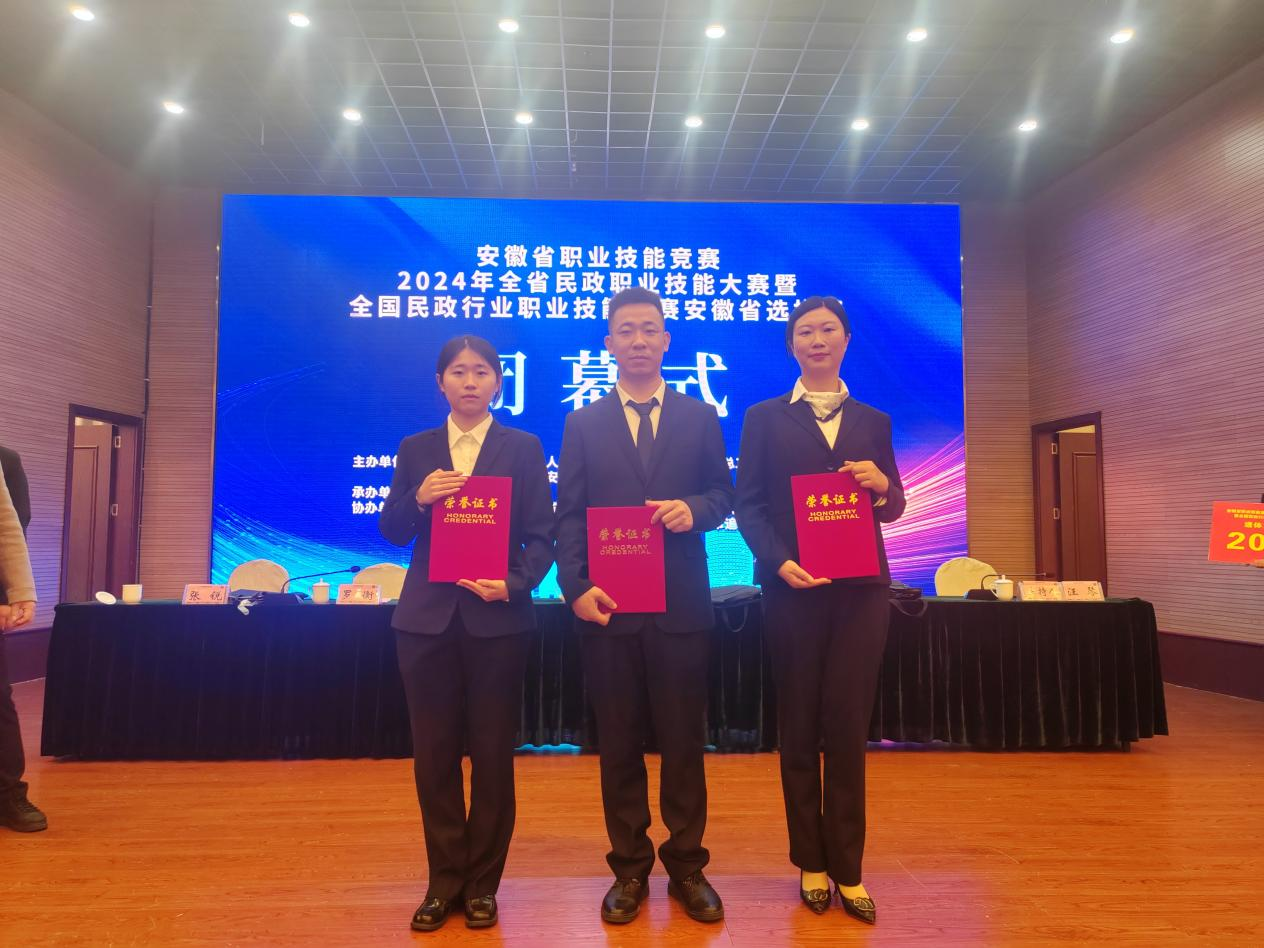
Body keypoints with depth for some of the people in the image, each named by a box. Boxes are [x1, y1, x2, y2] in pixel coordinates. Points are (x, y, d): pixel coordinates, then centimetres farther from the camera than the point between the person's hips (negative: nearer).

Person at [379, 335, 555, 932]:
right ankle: (444, 881, 25)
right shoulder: (415, 450, 10)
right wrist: (418, 498, -13)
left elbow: (542, 536, -2)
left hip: (497, 618, -2)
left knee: (492, 755, 6)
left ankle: (481, 884, 23)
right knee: (434, 754, 8)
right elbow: (391, 533, 6)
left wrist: (514, 583, -18)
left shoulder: (523, 448, 3)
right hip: (427, 618, 2)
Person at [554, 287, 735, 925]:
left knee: (683, 741, 9)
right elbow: (569, 516, 2)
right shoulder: (583, 424, 6)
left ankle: (687, 866, 26)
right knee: (619, 744, 10)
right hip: (608, 606, 0)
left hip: (680, 604, 0)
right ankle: (629, 869, 26)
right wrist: (575, 588, -10)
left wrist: (694, 508, -15)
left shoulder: (701, 418, 7)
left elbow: (723, 496, 8)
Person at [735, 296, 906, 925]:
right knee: (799, 726, 7)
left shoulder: (874, 421, 12)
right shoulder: (764, 418, 5)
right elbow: (748, 505, -1)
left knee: (848, 725, 4)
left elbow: (893, 510, 11)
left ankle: (847, 869, 17)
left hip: (860, 588, 2)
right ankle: (811, 863, 22)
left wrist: (882, 484, -11)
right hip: (792, 587, -1)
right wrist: (779, 561, -16)